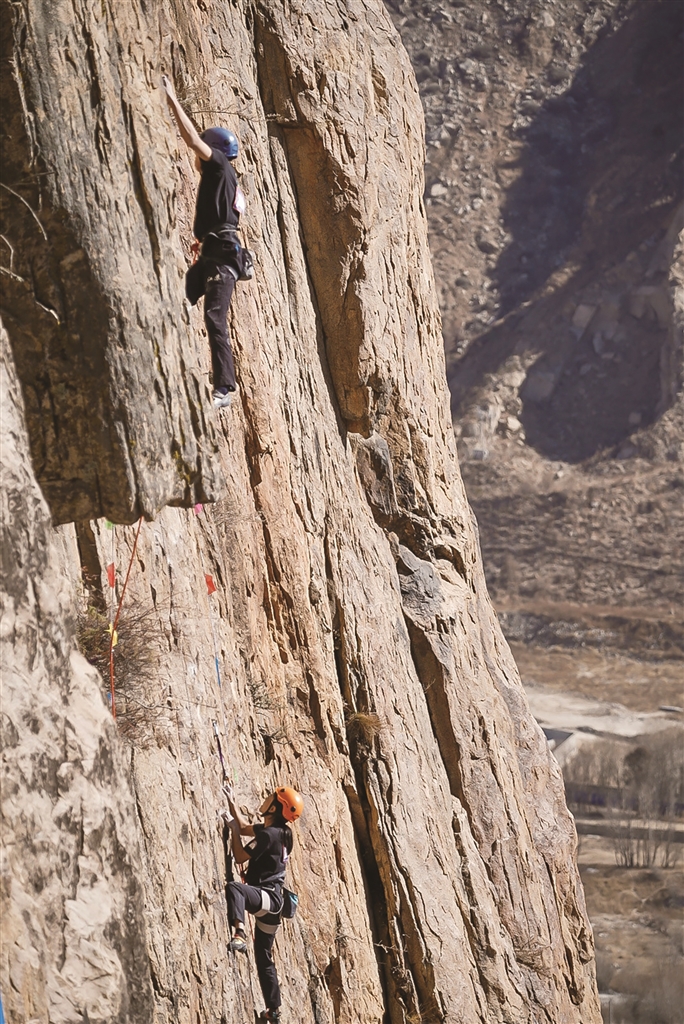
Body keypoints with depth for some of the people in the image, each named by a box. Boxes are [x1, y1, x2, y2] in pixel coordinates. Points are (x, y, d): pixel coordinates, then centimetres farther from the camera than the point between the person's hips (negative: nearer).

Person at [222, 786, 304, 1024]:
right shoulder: (281, 832, 13)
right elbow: (245, 828, 28)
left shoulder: (269, 834, -14)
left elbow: (240, 857, -14)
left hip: (265, 895, -10)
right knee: (264, 957, 17)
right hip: (272, 900, 10)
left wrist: (233, 829, -5)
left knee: (234, 888, -37)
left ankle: (239, 935, -55)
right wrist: (231, 804, 25)